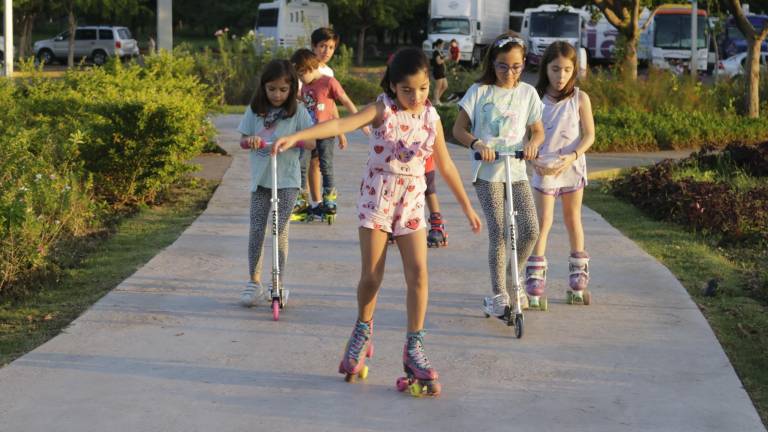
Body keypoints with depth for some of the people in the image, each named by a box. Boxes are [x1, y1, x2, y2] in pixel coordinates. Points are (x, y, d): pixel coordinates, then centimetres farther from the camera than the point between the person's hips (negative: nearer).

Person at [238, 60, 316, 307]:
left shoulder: (297, 111, -2)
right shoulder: (255, 110, 4)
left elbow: (312, 143, -3)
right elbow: (243, 140, 4)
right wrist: (250, 141, -19)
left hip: (287, 179, -2)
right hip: (260, 178, 2)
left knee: (280, 230, -4)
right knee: (256, 230, 0)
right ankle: (254, 282, 8)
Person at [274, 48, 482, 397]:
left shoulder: (431, 118, 1)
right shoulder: (382, 109, -9)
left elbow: (445, 165, 11)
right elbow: (342, 124, -24)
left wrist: (467, 207, 15)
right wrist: (296, 136, -38)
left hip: (411, 201, 2)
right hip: (377, 197, -2)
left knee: (418, 273, -7)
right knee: (372, 275, 0)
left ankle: (414, 350, 2)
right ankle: (363, 331, 28)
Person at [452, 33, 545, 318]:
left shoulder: (527, 93, 7)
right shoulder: (479, 91, 0)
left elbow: (538, 131, 9)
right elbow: (459, 128, -1)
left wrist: (532, 143, -14)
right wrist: (477, 144, -21)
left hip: (517, 170, 3)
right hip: (487, 171, -3)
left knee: (531, 230, -7)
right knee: (498, 232, -9)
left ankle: (512, 279, 17)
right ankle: (498, 296, 1)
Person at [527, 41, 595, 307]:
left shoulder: (580, 99, -3)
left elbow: (589, 135, -5)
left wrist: (572, 156, -21)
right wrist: (534, 160, -17)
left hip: (572, 167, 1)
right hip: (543, 168, -1)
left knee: (573, 220, 13)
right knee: (543, 221, -5)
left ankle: (579, 273, 25)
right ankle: (535, 276, -4)